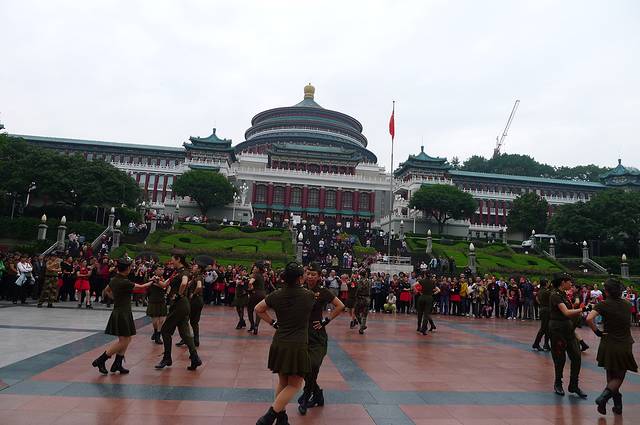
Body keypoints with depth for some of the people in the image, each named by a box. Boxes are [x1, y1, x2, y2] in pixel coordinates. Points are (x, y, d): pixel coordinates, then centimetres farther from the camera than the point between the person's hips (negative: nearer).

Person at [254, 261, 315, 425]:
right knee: (294, 384, 5)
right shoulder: (309, 295, -7)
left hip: (279, 344, 5)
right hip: (297, 346, -5)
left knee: (282, 382, 19)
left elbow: (258, 309, 11)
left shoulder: (276, 295, 0)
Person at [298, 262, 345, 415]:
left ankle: (305, 398, 10)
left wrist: (326, 320, -9)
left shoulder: (323, 292, -8)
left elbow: (340, 306, -8)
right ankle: (318, 396, 30)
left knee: (312, 367, -12)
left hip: (317, 336, -4)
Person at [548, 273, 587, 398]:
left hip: (568, 328, 8)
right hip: (557, 329, -8)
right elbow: (566, 312, -26)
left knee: (576, 356, 4)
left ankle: (573, 386, 14)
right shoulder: (555, 295, -16)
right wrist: (581, 309, -21)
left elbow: (569, 313, 13)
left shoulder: (563, 294, 12)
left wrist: (579, 312, -2)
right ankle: (558, 384, 22)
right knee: (560, 358, 3)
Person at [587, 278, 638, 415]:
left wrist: (597, 331, -12)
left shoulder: (603, 305, -11)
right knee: (619, 377, 10)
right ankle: (603, 397, -12)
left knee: (611, 376, 18)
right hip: (625, 346, 1)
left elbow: (589, 318, -28)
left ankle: (618, 405, 21)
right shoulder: (627, 304, 0)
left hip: (609, 345, -1)